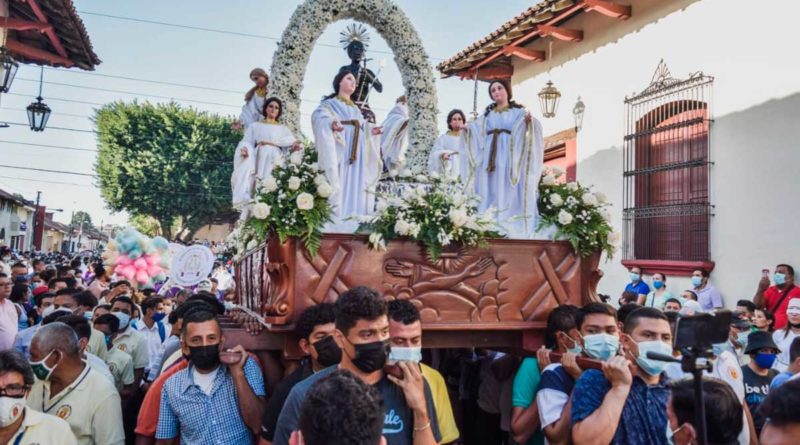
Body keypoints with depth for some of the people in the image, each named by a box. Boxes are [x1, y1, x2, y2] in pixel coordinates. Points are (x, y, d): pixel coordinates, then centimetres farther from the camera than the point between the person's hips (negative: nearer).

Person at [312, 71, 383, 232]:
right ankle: (334, 218, -21)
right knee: (340, 181, -17)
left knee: (355, 183, -2)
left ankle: (353, 219, -5)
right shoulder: (330, 104, 8)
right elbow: (319, 117, -10)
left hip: (356, 152, 6)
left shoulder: (356, 109, 29)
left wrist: (371, 131, 3)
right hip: (340, 149, -6)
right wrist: (331, 124, -30)